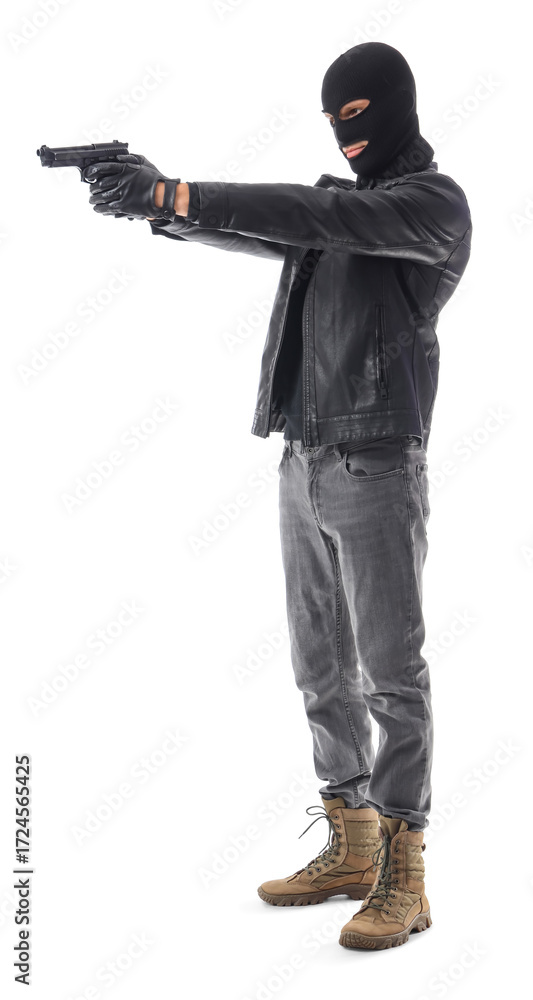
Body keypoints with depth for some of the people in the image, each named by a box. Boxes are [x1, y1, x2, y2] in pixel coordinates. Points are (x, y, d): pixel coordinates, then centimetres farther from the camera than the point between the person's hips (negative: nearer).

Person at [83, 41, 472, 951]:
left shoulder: (434, 202, -5)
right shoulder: (338, 198, 20)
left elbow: (317, 218, -20)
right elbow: (253, 230, 7)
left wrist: (174, 195, -24)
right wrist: (156, 200, -12)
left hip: (376, 467, -8)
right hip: (303, 464, 8)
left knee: (391, 670, -4)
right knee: (322, 670, 11)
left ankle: (402, 875, 5)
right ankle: (350, 848, 23)